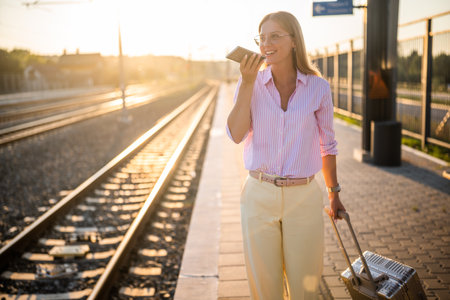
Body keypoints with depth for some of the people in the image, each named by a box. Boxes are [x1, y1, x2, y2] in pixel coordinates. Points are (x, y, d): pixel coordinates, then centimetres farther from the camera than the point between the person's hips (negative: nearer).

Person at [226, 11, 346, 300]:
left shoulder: (318, 87, -3)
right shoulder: (251, 83, -1)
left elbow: (327, 144, 8)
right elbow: (236, 135, -13)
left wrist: (334, 193, 14)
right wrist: (247, 83, -18)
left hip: (304, 198, 0)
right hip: (259, 197, 1)